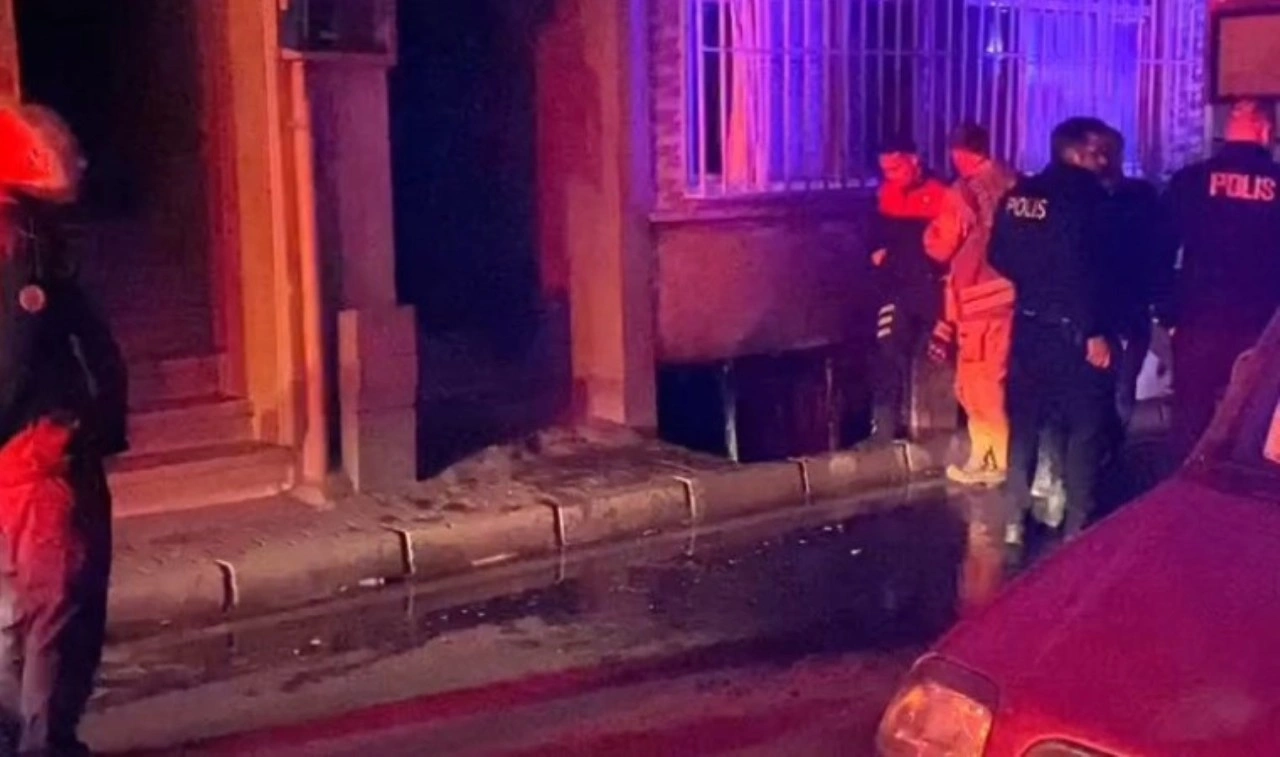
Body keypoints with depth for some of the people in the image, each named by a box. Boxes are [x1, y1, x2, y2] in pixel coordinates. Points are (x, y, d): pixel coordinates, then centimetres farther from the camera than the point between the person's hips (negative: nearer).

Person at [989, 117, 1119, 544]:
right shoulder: (1087, 197, -13)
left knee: (1024, 422, 13)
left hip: (1028, 325, 6)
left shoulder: (1017, 196, 7)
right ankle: (1076, 528, 6)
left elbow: (999, 258, 10)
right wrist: (1096, 331, -17)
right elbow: (1090, 271, -20)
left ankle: (1014, 524, 15)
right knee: (1086, 428, 4)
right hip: (1073, 330, -6)